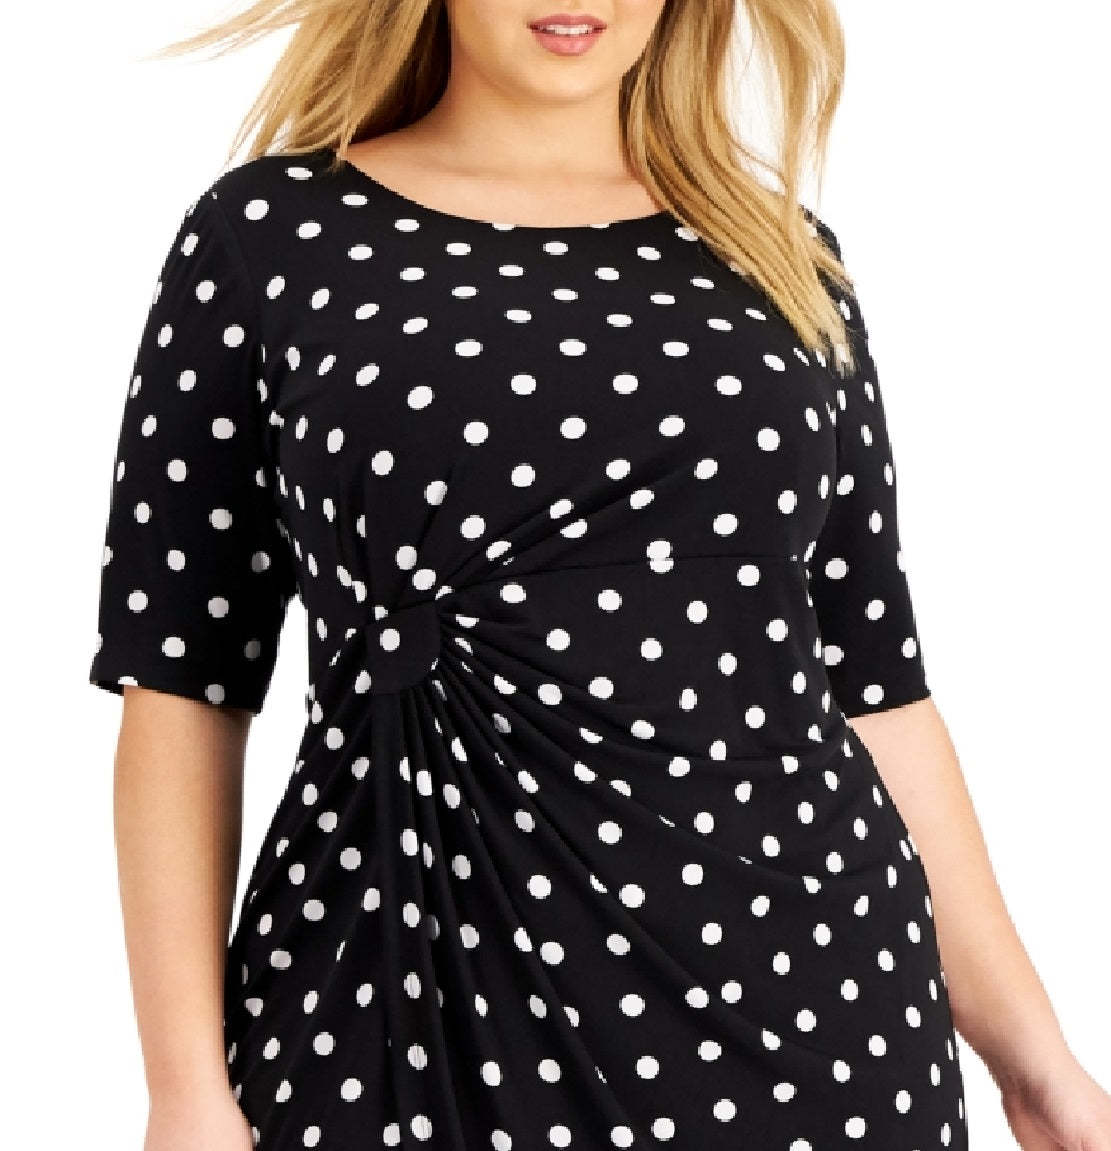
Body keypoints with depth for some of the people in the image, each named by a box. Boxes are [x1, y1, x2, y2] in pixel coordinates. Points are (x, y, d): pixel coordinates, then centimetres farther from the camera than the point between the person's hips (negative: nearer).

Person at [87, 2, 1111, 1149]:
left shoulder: (782, 256, 10)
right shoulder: (269, 234, 1)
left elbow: (873, 684, 10)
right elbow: (180, 685, -1)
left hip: (805, 1009, 3)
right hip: (415, 1013, -2)